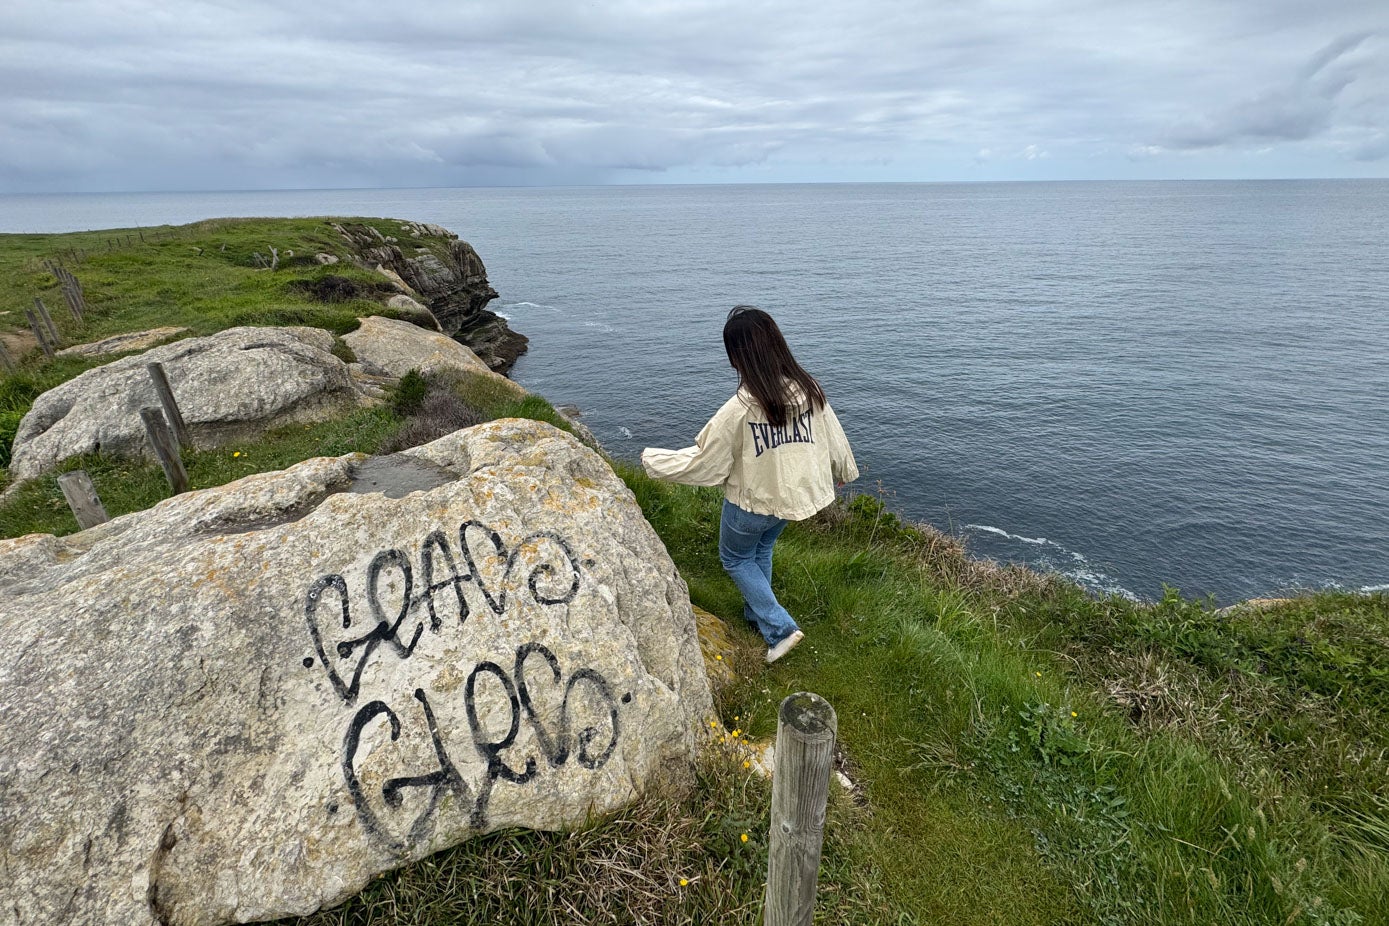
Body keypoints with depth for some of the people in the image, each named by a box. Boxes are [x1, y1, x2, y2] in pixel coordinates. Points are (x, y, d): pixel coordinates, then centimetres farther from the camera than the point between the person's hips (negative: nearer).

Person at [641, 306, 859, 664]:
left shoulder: (739, 409, -31)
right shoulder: (809, 389, -14)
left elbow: (701, 462, -20)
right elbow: (833, 438, 2)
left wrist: (652, 459, -4)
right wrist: (844, 471, 23)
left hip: (751, 502, -6)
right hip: (791, 495, 6)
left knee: (735, 558, 22)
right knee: (762, 551, 30)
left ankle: (779, 628, 15)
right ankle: (756, 613, 48)